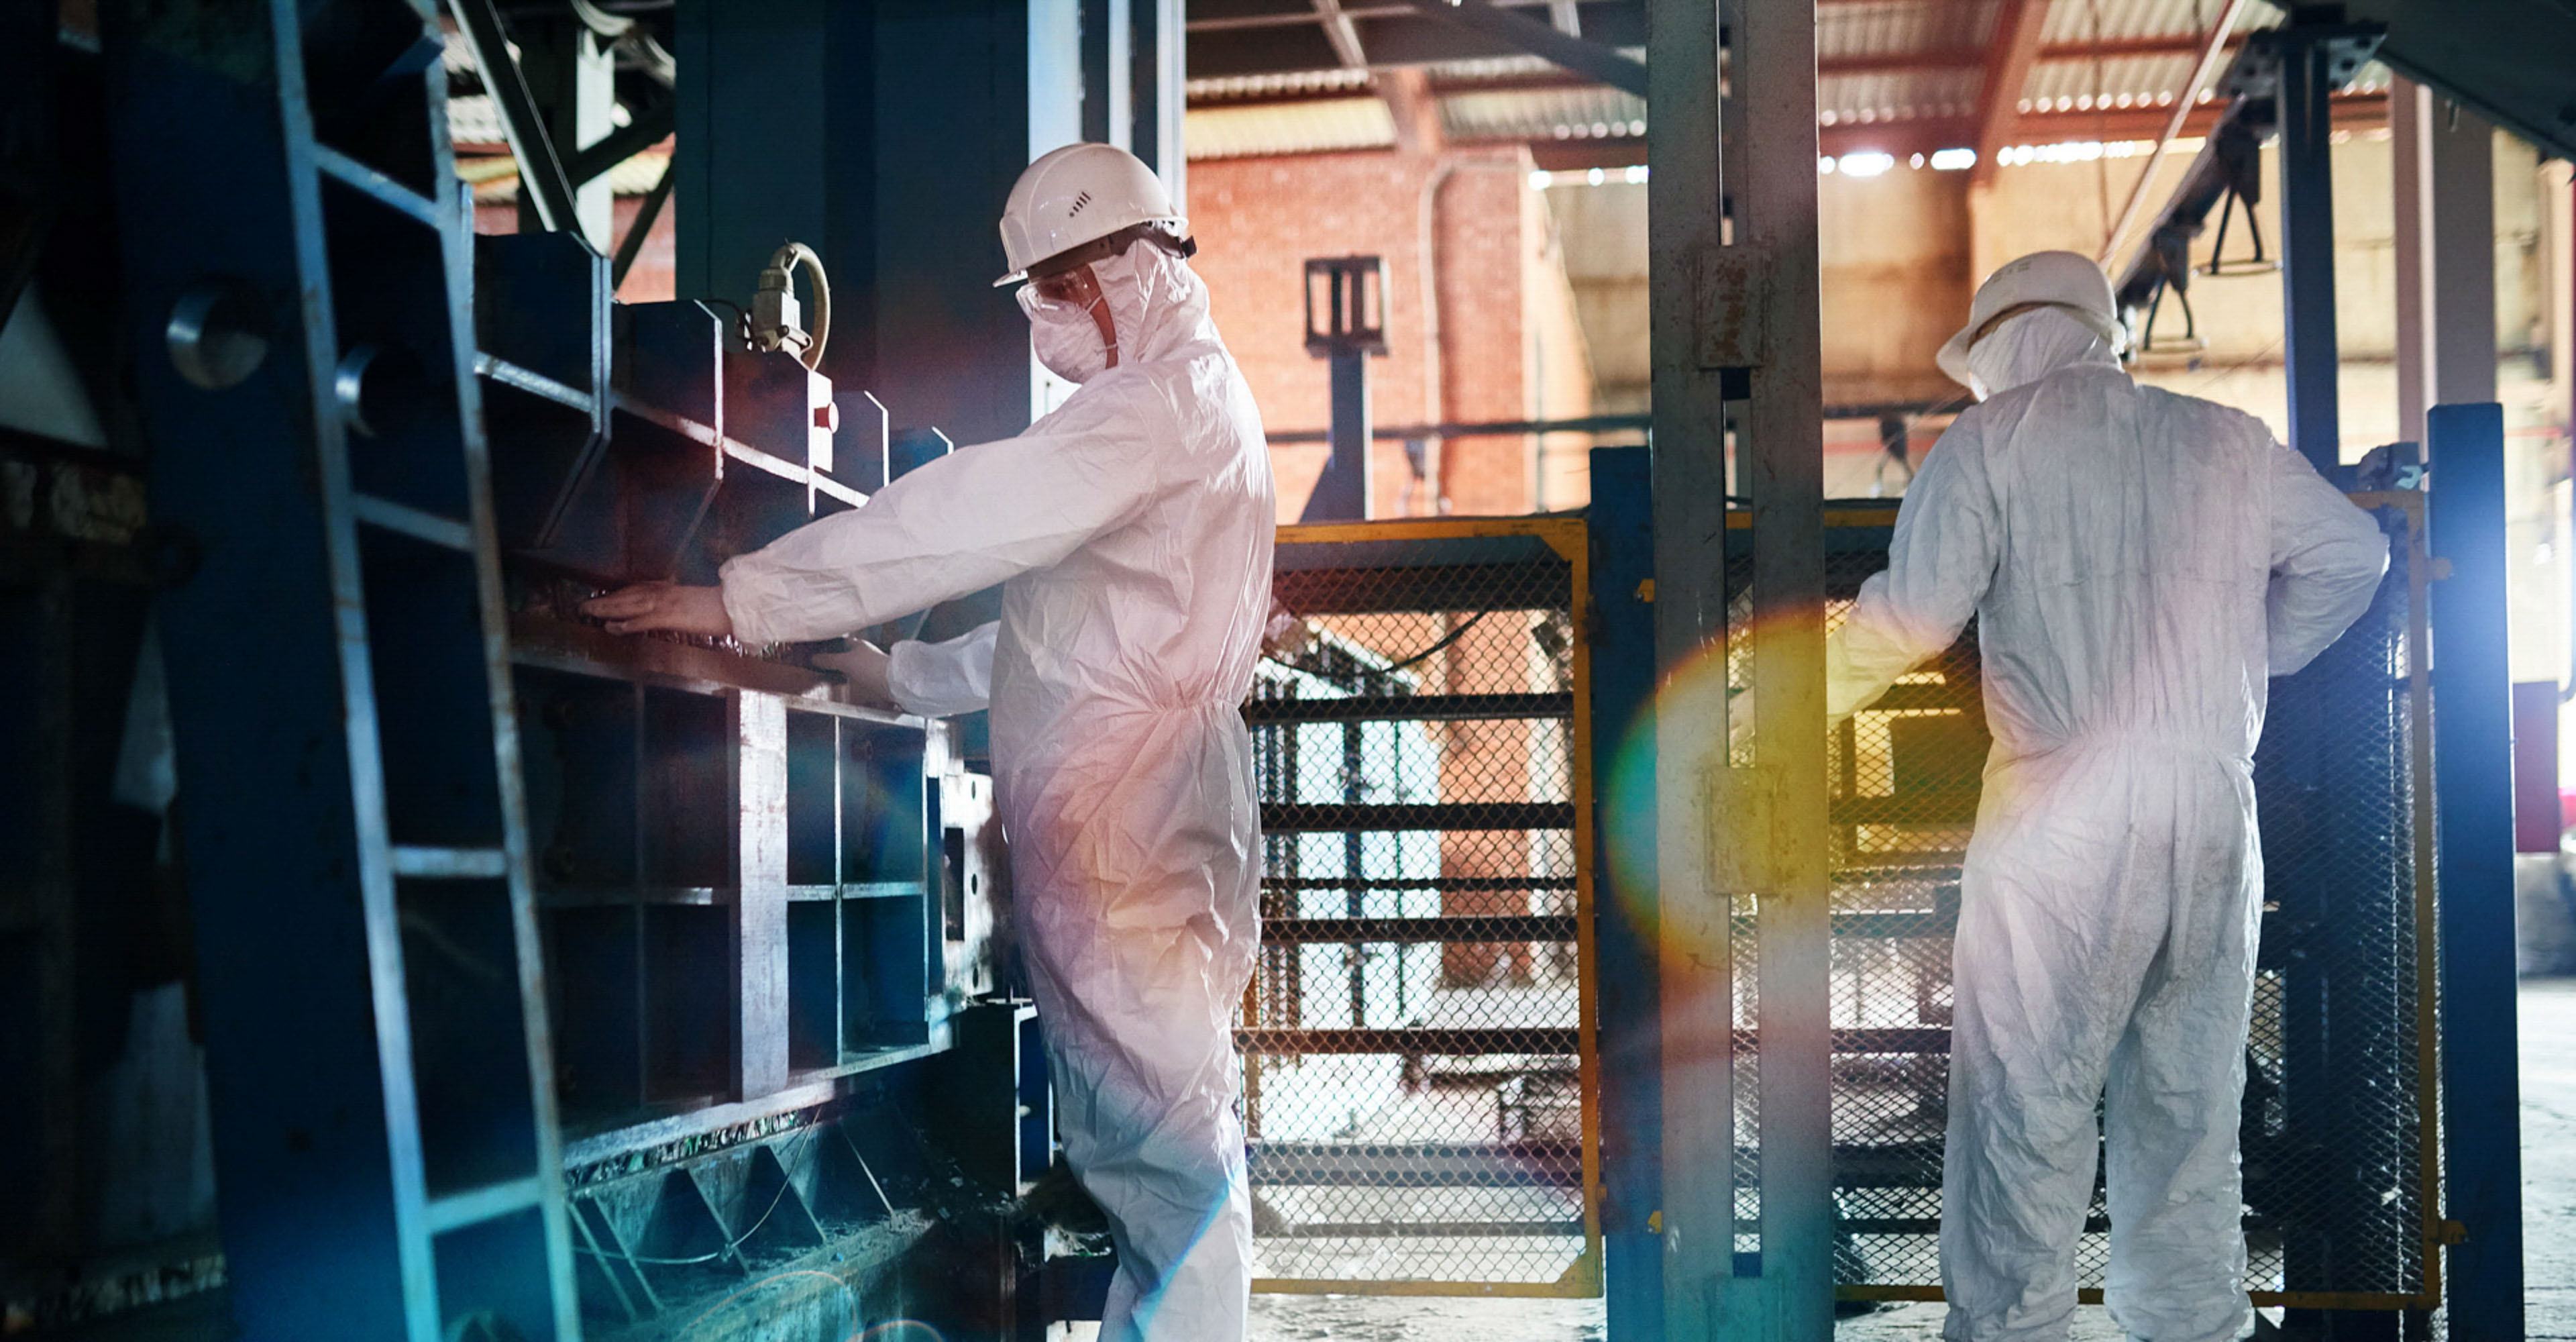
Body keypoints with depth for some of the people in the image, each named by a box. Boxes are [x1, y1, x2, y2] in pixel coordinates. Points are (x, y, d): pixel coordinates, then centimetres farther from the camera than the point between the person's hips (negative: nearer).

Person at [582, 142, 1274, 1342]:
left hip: (1127, 827, -10)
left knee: (1158, 1129, -9)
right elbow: (1071, 622, 29)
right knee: (1146, 1120, 11)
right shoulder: (1154, 404, 25)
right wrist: (909, 676, 22)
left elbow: (976, 514, -20)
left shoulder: (1176, 393, -9)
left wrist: (745, 601, -21)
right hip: (1100, 825, 10)